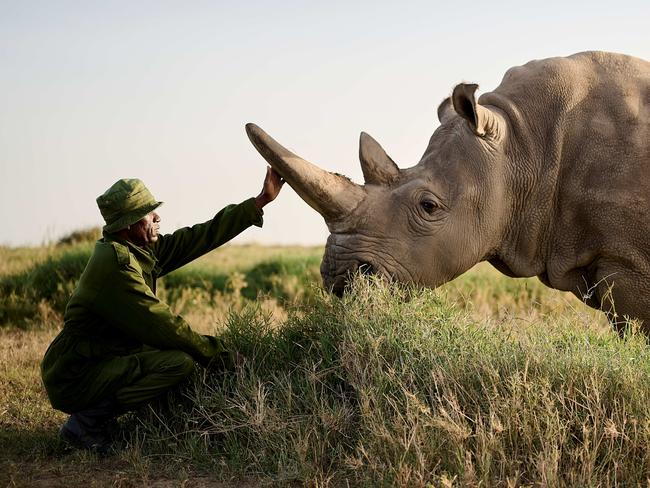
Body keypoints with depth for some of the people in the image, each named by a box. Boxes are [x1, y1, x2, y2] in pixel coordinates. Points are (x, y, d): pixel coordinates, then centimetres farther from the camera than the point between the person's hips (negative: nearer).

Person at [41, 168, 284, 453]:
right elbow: (161, 324, -21)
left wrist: (260, 201, 11)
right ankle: (86, 422, -12)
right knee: (180, 362, -22)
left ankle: (88, 418, 12)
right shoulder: (116, 262, -21)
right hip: (75, 380, -10)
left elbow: (201, 237, 11)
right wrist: (217, 354, -11)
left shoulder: (142, 251, 8)